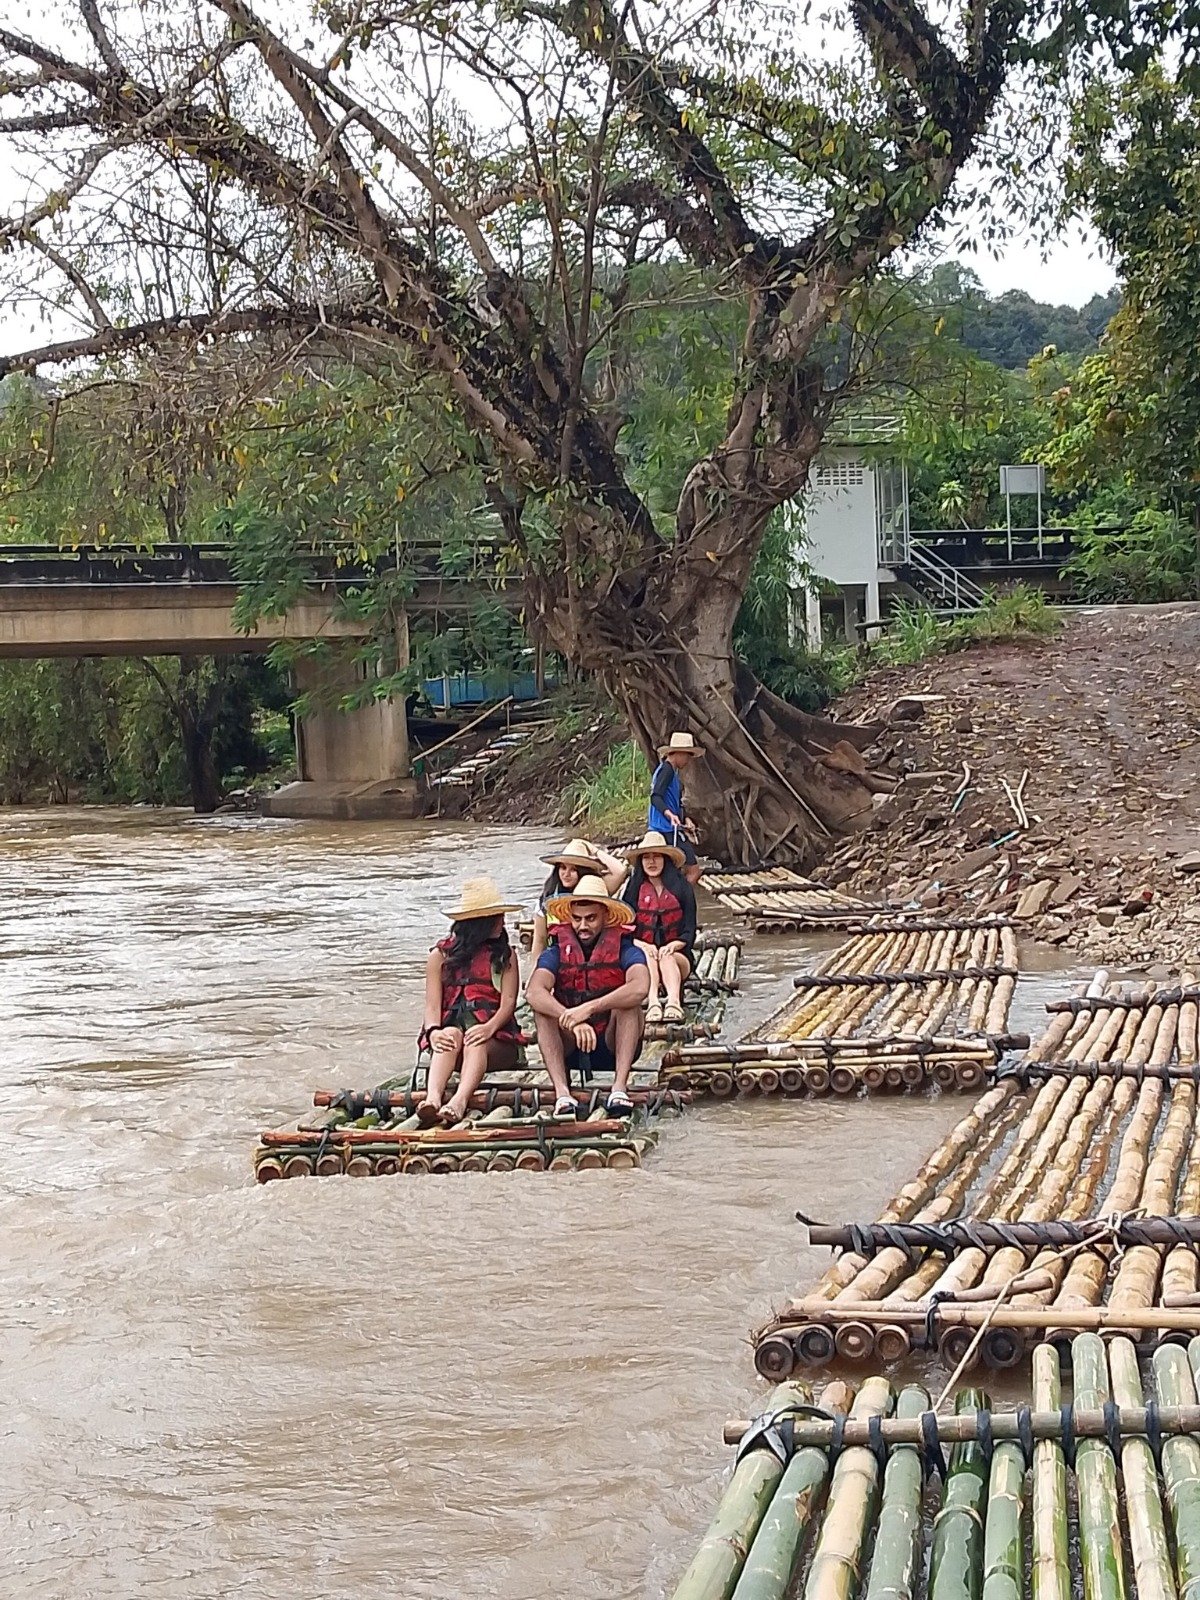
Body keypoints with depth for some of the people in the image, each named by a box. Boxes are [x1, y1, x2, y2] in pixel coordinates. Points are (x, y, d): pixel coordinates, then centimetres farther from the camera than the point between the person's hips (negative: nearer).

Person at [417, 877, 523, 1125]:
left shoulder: (506, 955, 15)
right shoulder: (441, 955, 14)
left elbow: (509, 1002, 0)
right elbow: (433, 1003, 2)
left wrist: (489, 1027, -22)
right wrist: (434, 1032, -21)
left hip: (495, 1037, 0)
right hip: (451, 1026, 0)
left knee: (477, 1043, -34)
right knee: (452, 1035, -34)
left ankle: (459, 1102, -62)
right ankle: (432, 1098, -60)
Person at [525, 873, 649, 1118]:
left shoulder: (625, 950, -7)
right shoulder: (557, 953, -1)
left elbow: (640, 988, -30)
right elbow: (533, 992, -21)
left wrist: (588, 1008, -38)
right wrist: (573, 1022, -37)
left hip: (613, 1045, -2)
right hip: (569, 1049, 2)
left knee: (629, 1001, -26)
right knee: (542, 1008, -23)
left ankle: (619, 1087, -37)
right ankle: (562, 1092, -37)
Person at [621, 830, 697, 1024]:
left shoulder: (682, 888, 4)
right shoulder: (634, 889, 5)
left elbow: (689, 932, 2)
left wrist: (673, 945, -17)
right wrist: (642, 945, -18)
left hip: (677, 956, 0)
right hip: (642, 955, 0)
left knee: (666, 958, -33)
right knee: (647, 955, -32)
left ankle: (674, 1003, -59)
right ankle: (653, 1003, -56)